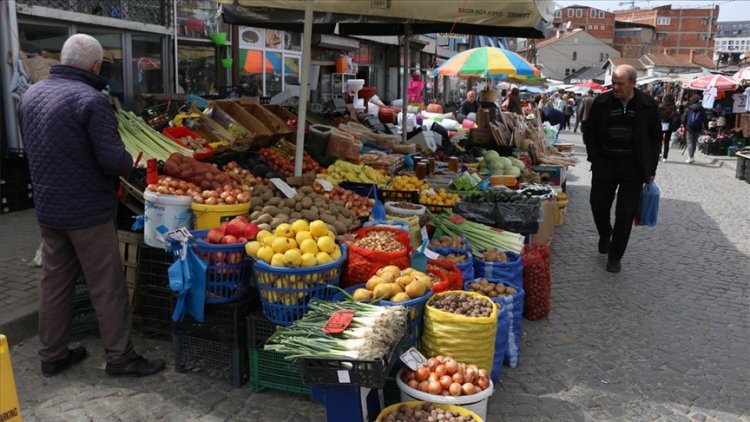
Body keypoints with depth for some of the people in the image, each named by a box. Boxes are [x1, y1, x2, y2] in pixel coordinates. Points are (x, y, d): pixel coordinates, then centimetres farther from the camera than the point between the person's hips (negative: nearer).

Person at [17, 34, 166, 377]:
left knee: (54, 283, 16)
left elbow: (32, 150, 16)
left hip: (47, 209, 7)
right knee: (107, 287, 4)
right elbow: (115, 160, -22)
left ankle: (52, 355, 28)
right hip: (88, 211, -7)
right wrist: (128, 162, -2)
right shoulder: (90, 99, -19)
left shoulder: (29, 95, 6)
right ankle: (119, 356, 14)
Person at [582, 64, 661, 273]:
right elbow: (589, 131, 8)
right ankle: (605, 235, 41)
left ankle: (615, 256, 15)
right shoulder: (601, 102, -3)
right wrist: (595, 158, -2)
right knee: (599, 206, 9)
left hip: (634, 167, -1)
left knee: (625, 214, 1)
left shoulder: (648, 105, -4)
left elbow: (656, 138, 5)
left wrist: (651, 168, 1)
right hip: (605, 163, 1)